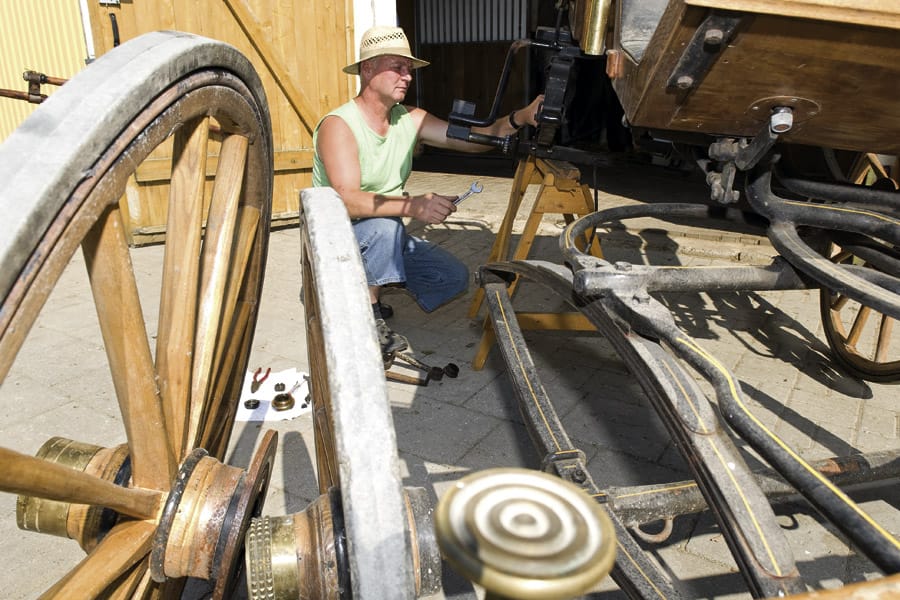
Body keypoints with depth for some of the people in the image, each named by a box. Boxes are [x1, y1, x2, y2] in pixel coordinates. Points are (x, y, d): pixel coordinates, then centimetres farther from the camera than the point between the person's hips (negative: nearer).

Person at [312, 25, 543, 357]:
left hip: (388, 236, 7)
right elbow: (347, 200, -34)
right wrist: (412, 206, -48)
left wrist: (520, 117, -28)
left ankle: (371, 289, 12)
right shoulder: (338, 126, -20)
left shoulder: (410, 119, 0)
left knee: (454, 277, -5)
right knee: (383, 226, -37)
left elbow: (474, 138, -10)